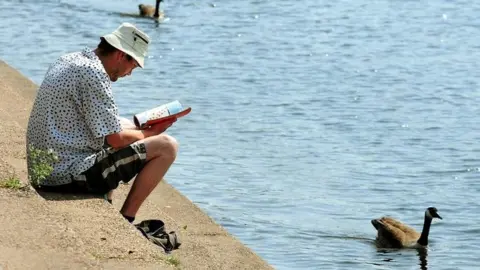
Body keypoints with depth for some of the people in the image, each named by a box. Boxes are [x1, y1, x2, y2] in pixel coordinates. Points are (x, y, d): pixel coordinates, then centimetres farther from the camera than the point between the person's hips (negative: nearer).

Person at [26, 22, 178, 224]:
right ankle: (125, 221, 0)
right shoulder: (94, 73, -16)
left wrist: (139, 129, 18)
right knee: (167, 146, -7)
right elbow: (116, 139, -15)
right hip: (71, 175, -10)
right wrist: (148, 133, 4)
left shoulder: (68, 61, 13)